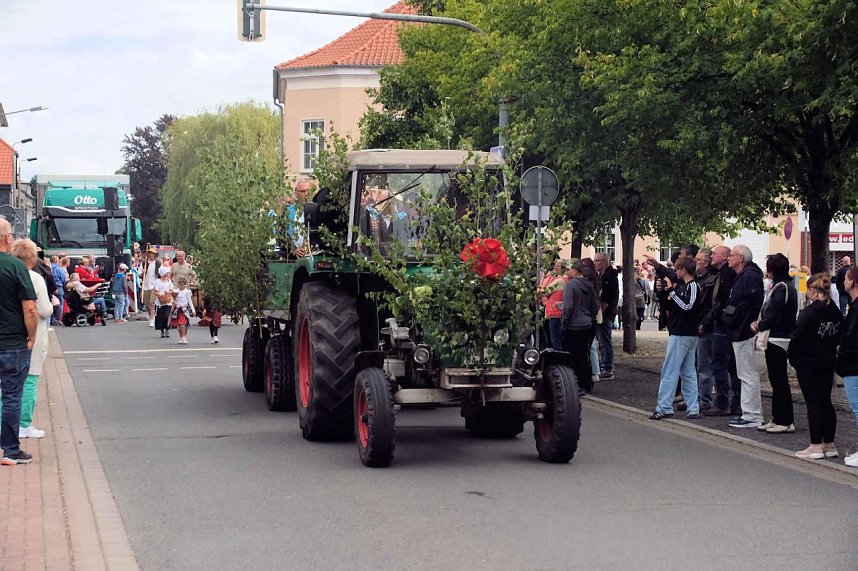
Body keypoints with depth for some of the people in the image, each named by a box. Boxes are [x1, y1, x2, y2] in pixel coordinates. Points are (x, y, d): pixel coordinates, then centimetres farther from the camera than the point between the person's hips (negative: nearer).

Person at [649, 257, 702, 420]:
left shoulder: (693, 286, -13)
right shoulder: (682, 285, 13)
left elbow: (687, 306, -28)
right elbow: (669, 305, 18)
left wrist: (671, 290, -21)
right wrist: (662, 292, 4)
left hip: (681, 335, -10)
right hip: (688, 334, 10)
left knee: (669, 371, -7)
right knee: (688, 372, 9)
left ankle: (664, 408, -6)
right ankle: (693, 409, 10)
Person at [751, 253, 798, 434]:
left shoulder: (781, 288, -17)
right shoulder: (785, 285, 14)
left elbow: (773, 316, -21)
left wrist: (759, 326, -6)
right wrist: (760, 323, 5)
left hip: (778, 339, -10)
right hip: (778, 338, 10)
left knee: (779, 380, -5)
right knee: (777, 380, 13)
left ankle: (785, 421, -1)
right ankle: (778, 419, 19)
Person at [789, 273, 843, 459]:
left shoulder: (809, 312, -18)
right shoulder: (836, 312, 5)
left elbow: (798, 338, -17)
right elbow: (839, 337, 10)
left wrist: (792, 357, -3)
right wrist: (830, 351, 15)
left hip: (808, 362, -7)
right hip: (828, 361, 7)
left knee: (813, 403, -2)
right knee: (825, 401, 13)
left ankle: (816, 446, -1)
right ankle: (829, 445, 17)